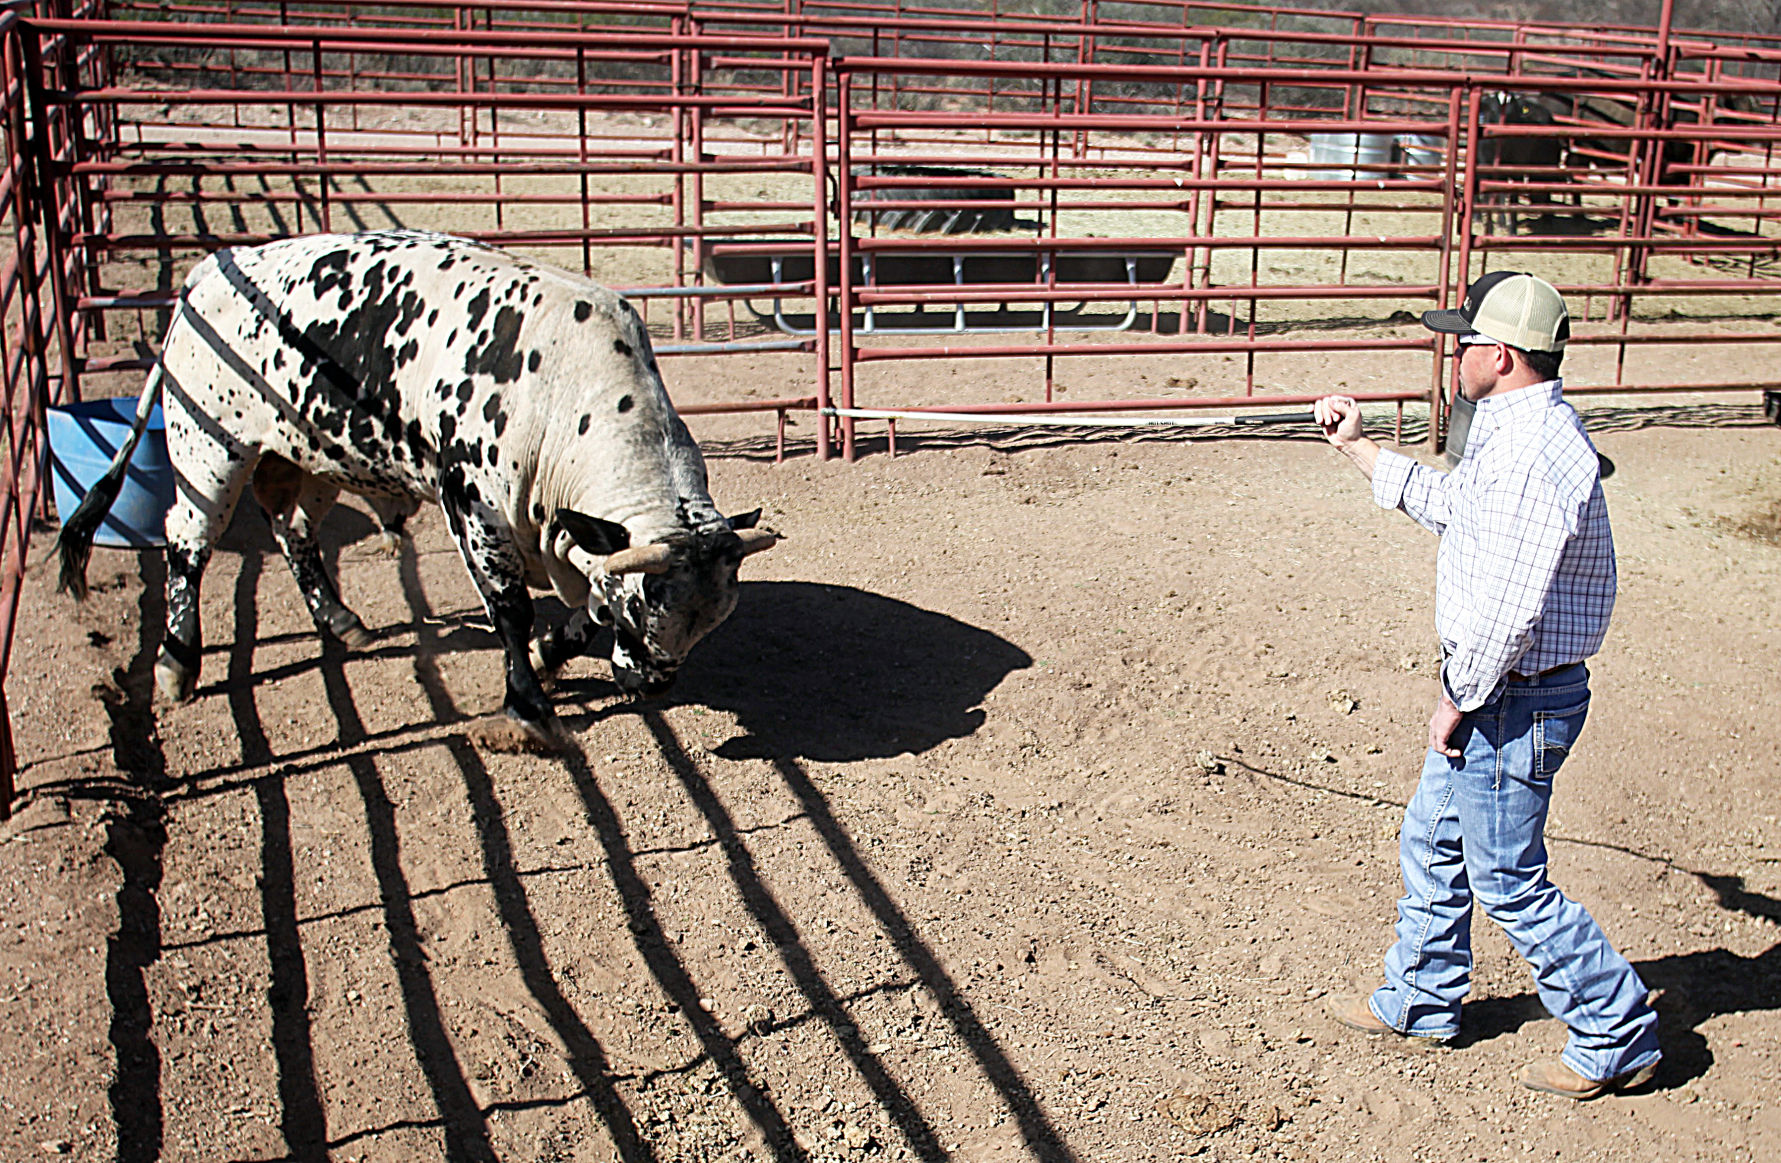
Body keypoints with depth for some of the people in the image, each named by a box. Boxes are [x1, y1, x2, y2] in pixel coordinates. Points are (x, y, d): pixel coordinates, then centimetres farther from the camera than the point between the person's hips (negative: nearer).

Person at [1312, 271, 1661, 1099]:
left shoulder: (1535, 452, -26)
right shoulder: (1508, 433, 8)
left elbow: (1508, 609, -28)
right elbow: (1449, 504, 25)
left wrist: (1458, 699, -16)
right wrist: (1356, 445, 25)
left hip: (1514, 700, -11)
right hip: (1494, 692, 11)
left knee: (1507, 882, 1)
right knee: (1432, 842, 21)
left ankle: (1617, 1038, 17)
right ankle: (1421, 1000, 39)